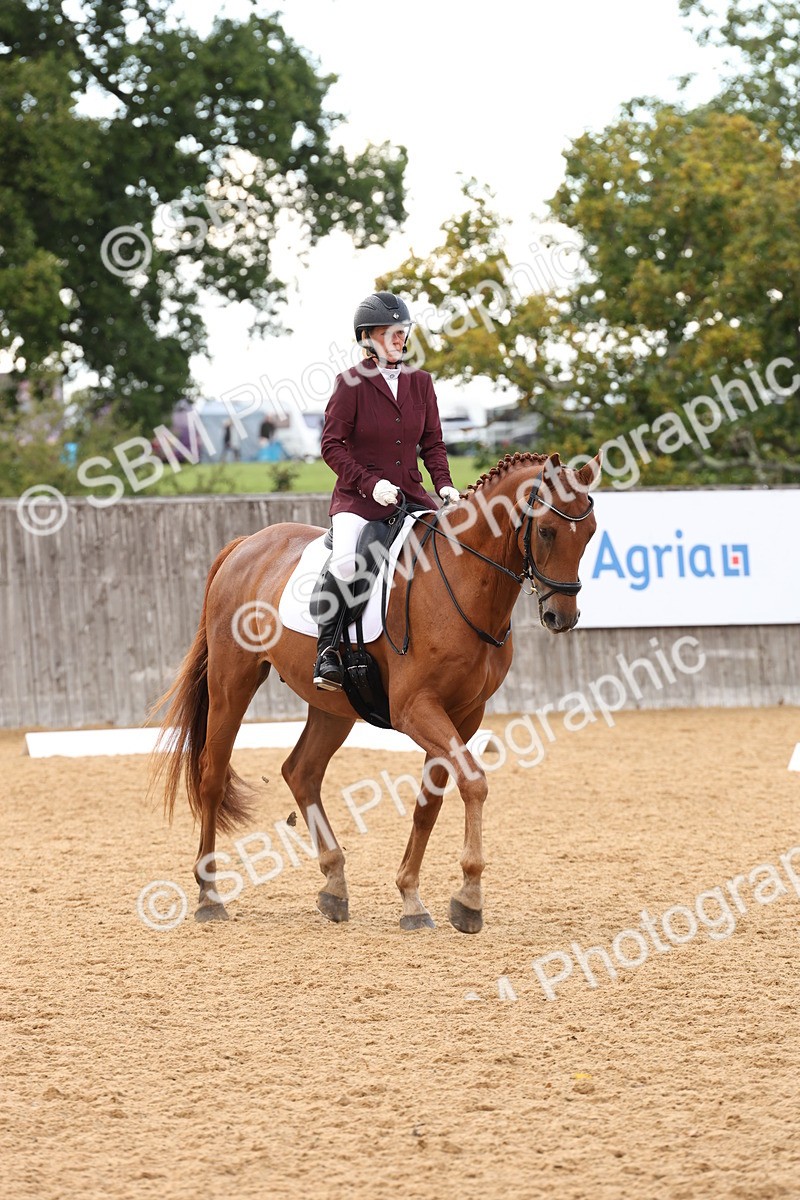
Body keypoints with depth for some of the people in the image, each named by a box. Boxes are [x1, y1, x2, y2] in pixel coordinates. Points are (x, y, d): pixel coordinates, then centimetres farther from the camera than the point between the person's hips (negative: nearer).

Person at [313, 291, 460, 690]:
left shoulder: (420, 382, 10)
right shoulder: (352, 383, -5)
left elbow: (432, 443, 14)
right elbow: (332, 445, -7)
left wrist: (444, 484, -4)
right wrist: (371, 483, -17)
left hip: (411, 494, 5)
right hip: (358, 497, -5)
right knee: (345, 560, -31)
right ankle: (326, 649, -18)